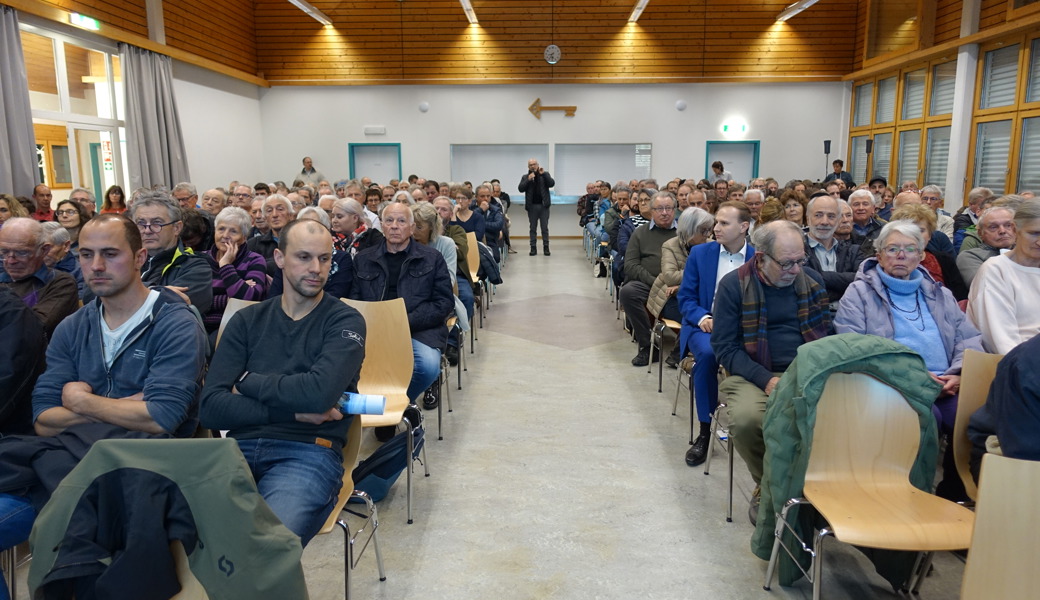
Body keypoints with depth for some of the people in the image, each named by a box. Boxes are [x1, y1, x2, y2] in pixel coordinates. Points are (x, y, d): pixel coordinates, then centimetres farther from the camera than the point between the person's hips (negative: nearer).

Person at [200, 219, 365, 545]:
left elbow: (319, 392, -14)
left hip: (309, 453, -3)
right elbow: (211, 408, 3)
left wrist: (247, 381, 0)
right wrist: (292, 409, -7)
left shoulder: (345, 321, 5)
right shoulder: (247, 320, 15)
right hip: (241, 447, 4)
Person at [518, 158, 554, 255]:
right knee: (533, 228, 4)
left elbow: (552, 184, -6)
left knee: (545, 228, 1)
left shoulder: (545, 174, 8)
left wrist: (543, 174, -14)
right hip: (532, 206, 1)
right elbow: (520, 188, -3)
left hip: (543, 205, -1)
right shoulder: (525, 177, 9)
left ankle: (546, 247, 5)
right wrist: (528, 180, -15)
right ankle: (533, 248, 6)